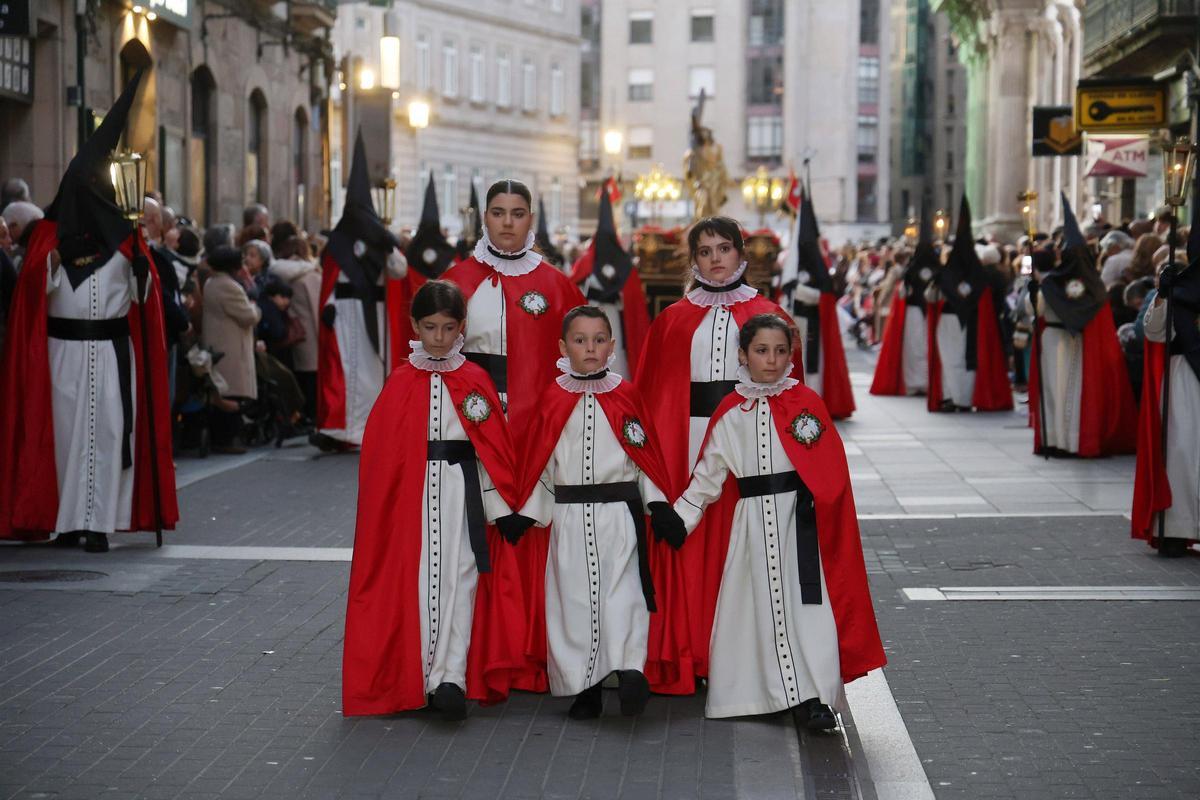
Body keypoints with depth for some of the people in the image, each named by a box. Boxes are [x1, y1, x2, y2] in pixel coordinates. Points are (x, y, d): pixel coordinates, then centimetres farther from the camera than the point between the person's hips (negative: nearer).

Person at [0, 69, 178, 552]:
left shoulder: (122, 233, 11)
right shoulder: (50, 231, 4)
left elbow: (144, 294, 9)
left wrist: (141, 262, -7)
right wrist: (51, 266, -21)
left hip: (113, 349, 2)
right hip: (64, 346, -2)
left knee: (109, 430, -4)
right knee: (66, 427, 0)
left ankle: (100, 521, -2)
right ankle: (67, 519, 7)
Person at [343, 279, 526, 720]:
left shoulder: (475, 381, 3)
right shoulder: (400, 384, 4)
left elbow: (494, 448, 2)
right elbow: (380, 451, 4)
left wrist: (498, 504, -3)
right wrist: (383, 507, 0)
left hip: (463, 492, -1)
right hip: (412, 493, 1)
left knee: (459, 580, -7)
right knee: (417, 580, 1)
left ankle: (452, 677, -8)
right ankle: (416, 677, 10)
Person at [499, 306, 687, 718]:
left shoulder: (626, 396, 3)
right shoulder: (552, 400, 5)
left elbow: (645, 456, 6)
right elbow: (539, 464, 10)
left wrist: (658, 505, -1)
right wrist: (525, 514, 8)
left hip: (620, 513, -2)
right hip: (570, 516, 2)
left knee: (622, 588, -16)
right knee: (573, 596, 3)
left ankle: (630, 670, -25)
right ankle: (584, 688, 10)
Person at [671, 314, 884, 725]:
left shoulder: (807, 402, 1)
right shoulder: (731, 412, 6)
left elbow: (830, 469, 0)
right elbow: (709, 475, 11)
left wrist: (823, 512, -11)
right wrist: (677, 519, 6)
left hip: (799, 517, -2)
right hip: (751, 520, 2)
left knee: (806, 602, -8)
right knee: (754, 602, 5)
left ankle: (814, 696, -7)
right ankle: (751, 691, 15)